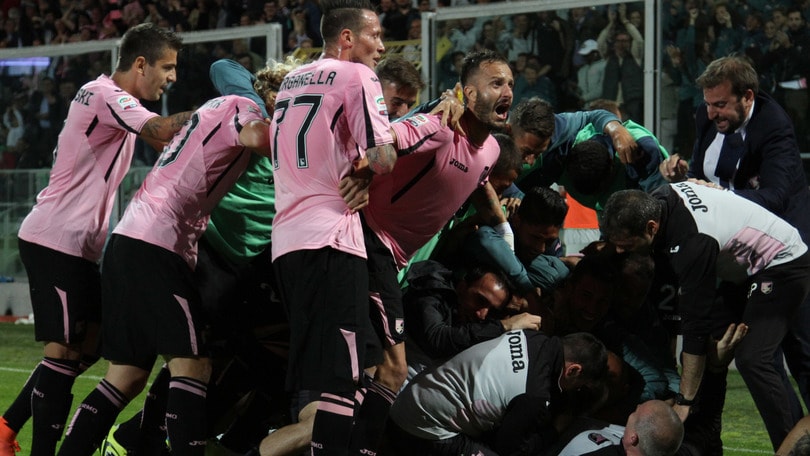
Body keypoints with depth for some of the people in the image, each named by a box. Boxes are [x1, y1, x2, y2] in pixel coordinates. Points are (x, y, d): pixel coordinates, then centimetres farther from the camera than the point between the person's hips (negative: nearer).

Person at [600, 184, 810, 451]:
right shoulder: (660, 199, -12)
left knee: (751, 360, -23)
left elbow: (696, 324, -32)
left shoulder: (691, 241, -36)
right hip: (744, 269, 10)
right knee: (711, 350, 3)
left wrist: (684, 402, -28)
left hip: (784, 266, -10)